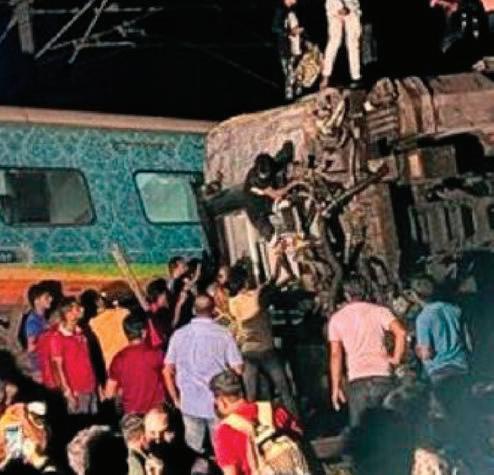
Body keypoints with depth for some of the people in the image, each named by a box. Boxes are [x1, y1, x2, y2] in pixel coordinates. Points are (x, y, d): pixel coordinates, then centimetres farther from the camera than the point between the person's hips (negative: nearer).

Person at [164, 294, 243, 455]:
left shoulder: (178, 335, 1)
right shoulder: (223, 334, -6)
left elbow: (168, 371, 3)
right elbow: (237, 369, -7)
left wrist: (175, 399, 13)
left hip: (189, 404, 2)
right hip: (218, 403, -2)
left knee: (193, 451, 11)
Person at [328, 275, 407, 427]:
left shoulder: (336, 319, 8)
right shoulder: (379, 311, 5)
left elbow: (335, 355, 3)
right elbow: (401, 333, -10)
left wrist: (336, 387, 6)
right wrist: (396, 359, 1)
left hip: (357, 380, 0)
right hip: (382, 376, 0)